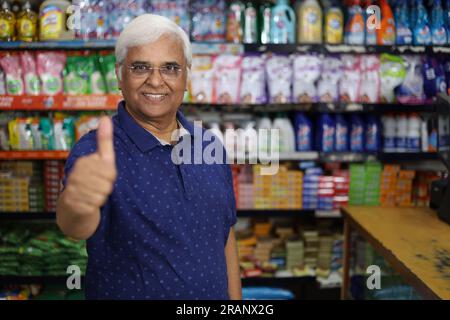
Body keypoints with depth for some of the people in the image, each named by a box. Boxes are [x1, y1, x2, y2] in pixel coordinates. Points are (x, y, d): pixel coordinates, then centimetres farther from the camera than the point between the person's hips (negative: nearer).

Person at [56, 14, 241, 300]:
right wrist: (79, 206, -60)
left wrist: (236, 298, 2)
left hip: (214, 292, 4)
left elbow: (225, 235, 5)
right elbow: (79, 226, -39)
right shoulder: (95, 150, -19)